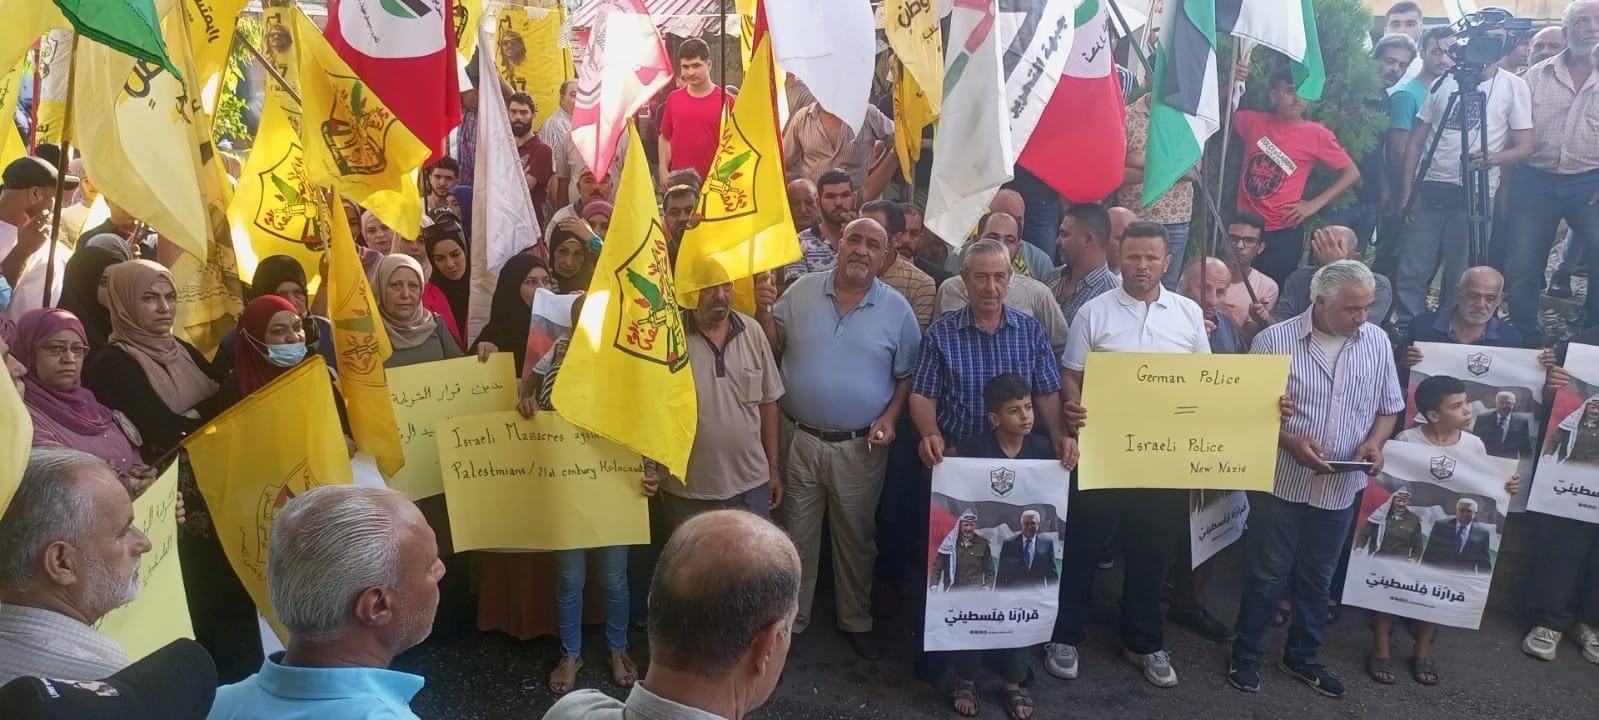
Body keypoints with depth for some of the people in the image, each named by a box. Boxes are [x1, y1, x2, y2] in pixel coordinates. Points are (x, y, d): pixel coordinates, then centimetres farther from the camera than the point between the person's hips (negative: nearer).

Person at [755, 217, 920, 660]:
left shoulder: (897, 309, -4)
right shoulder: (802, 291, -2)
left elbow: (907, 375, 2)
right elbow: (772, 346, 2)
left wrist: (890, 417, -11)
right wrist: (762, 312, -16)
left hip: (860, 447, 0)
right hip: (798, 439, 1)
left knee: (856, 538, 15)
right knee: (796, 536, 13)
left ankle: (856, 620, 34)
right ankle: (790, 619, 30)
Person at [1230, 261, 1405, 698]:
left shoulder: (1377, 342, -1)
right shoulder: (1274, 340, -14)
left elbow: (1389, 408, 8)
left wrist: (1374, 442, -11)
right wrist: (1290, 440, -24)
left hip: (1340, 488, 4)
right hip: (1282, 482, -4)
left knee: (1318, 578, 19)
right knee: (1266, 576, 8)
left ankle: (1302, 657, 36)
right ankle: (1246, 657, 24)